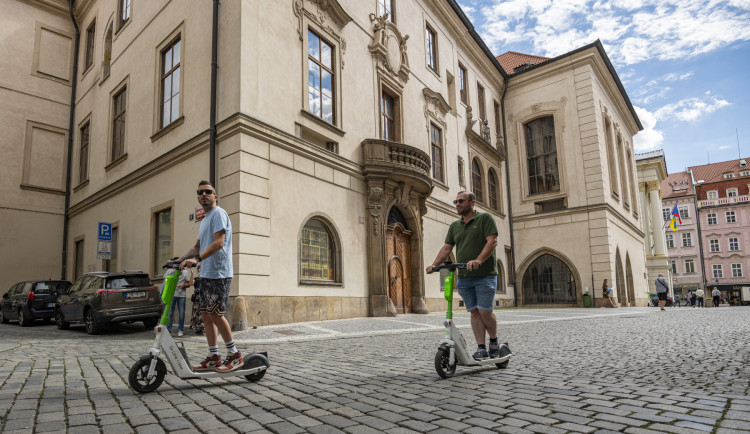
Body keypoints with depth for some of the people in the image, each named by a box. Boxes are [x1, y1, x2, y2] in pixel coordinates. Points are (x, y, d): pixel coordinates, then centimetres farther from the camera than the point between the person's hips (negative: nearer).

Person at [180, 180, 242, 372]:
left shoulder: (218, 213, -8)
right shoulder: (204, 219, 22)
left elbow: (219, 243, -20)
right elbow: (198, 246, 26)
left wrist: (197, 258, -29)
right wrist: (181, 260, 12)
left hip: (218, 273, -10)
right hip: (206, 274, 10)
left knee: (215, 314, -9)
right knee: (206, 314, 8)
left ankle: (235, 355, 2)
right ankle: (213, 357, 15)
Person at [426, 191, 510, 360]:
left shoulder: (485, 218, 0)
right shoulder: (454, 226, 16)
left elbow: (492, 241, -12)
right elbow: (447, 247, 12)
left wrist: (478, 260, -26)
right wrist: (434, 264, -4)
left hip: (485, 276, -5)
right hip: (464, 277, 5)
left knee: (484, 311, -7)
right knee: (474, 312, 3)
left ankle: (494, 342, 17)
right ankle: (481, 348, 8)